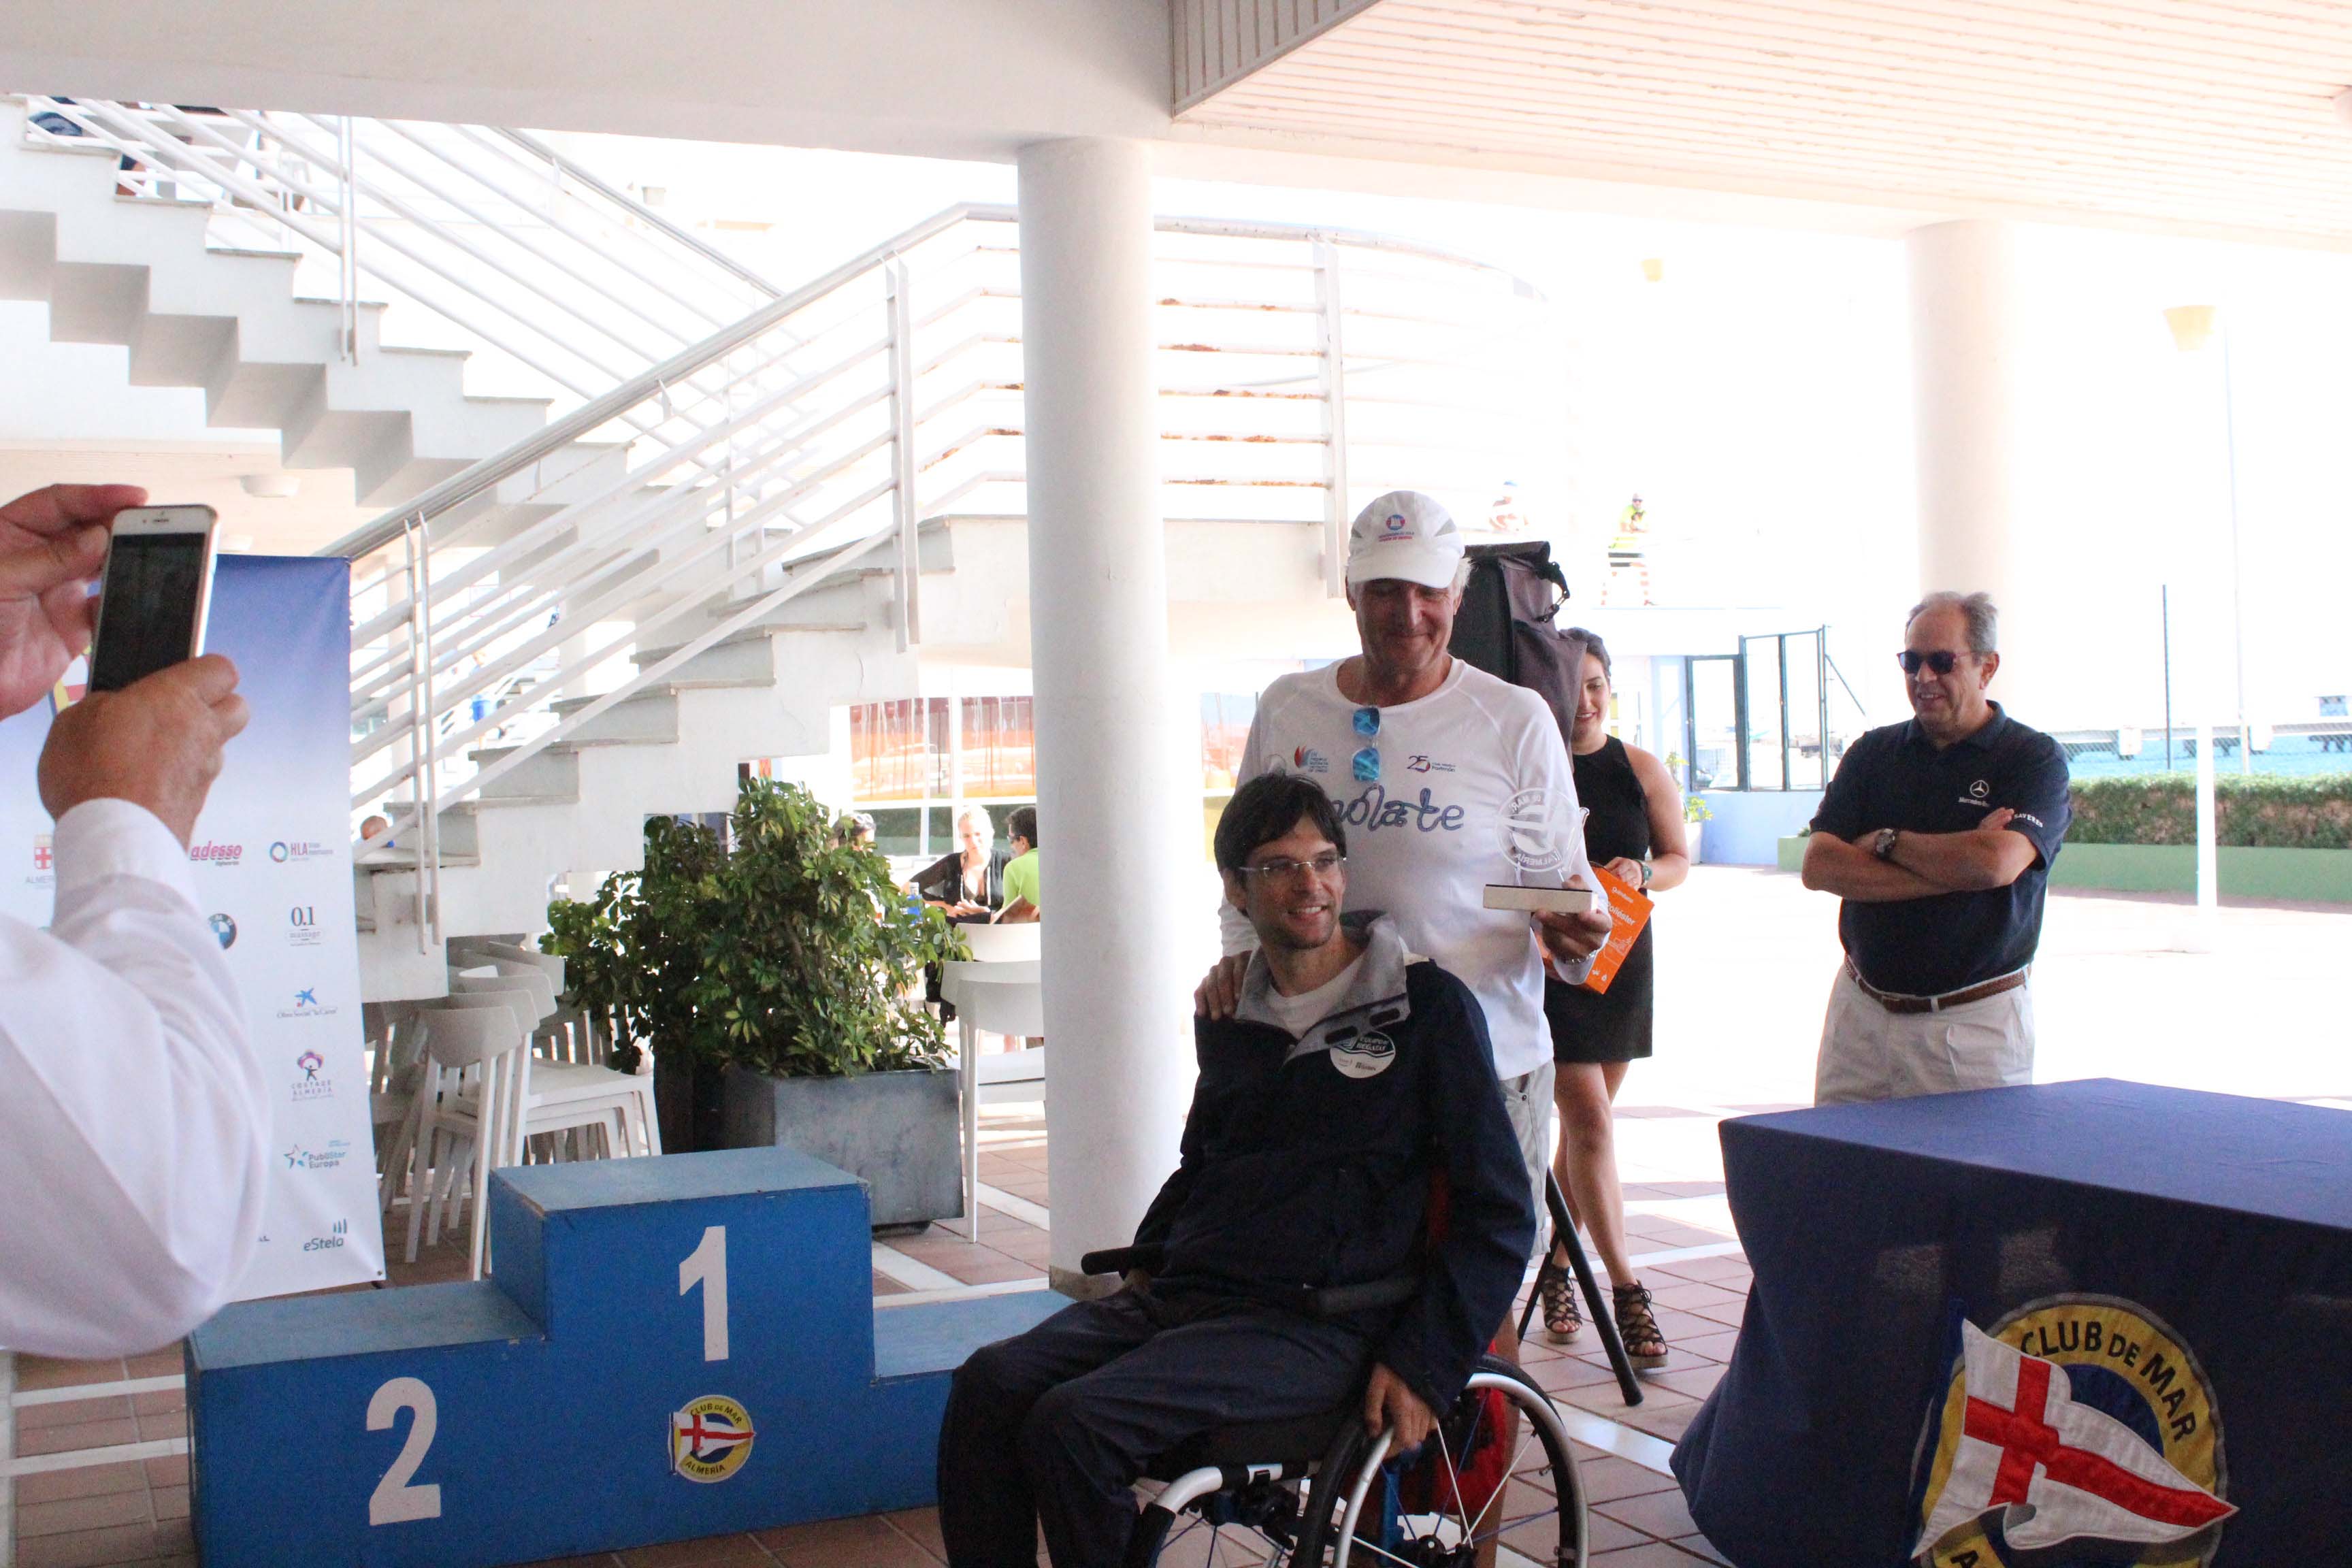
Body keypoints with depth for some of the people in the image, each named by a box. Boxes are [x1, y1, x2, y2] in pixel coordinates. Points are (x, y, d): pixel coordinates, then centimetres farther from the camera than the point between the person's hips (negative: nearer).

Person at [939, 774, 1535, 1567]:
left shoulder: (1431, 1008, 0)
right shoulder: (1231, 1018, 17)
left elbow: (1500, 1212, -1)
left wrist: (1424, 1364, -10)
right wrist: (1146, 1259, 18)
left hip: (1314, 1320, -6)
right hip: (1180, 1294, 6)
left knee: (1073, 1424, -26)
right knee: (989, 1383, -18)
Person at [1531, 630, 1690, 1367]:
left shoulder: (1641, 770, 5)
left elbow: (1679, 859, 10)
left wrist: (1643, 874, -11)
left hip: (1621, 958, 4)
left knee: (1585, 1121, 12)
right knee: (1589, 1120, -10)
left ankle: (1555, 1267, 27)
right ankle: (1625, 1287, -6)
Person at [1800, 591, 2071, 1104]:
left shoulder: (2034, 758, -2)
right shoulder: (1873, 752, 10)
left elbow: (1998, 862, -21)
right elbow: (1819, 866, -3)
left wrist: (1888, 842, -6)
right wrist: (1952, 870, -12)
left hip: (1973, 1024, -4)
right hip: (1861, 1010, 4)